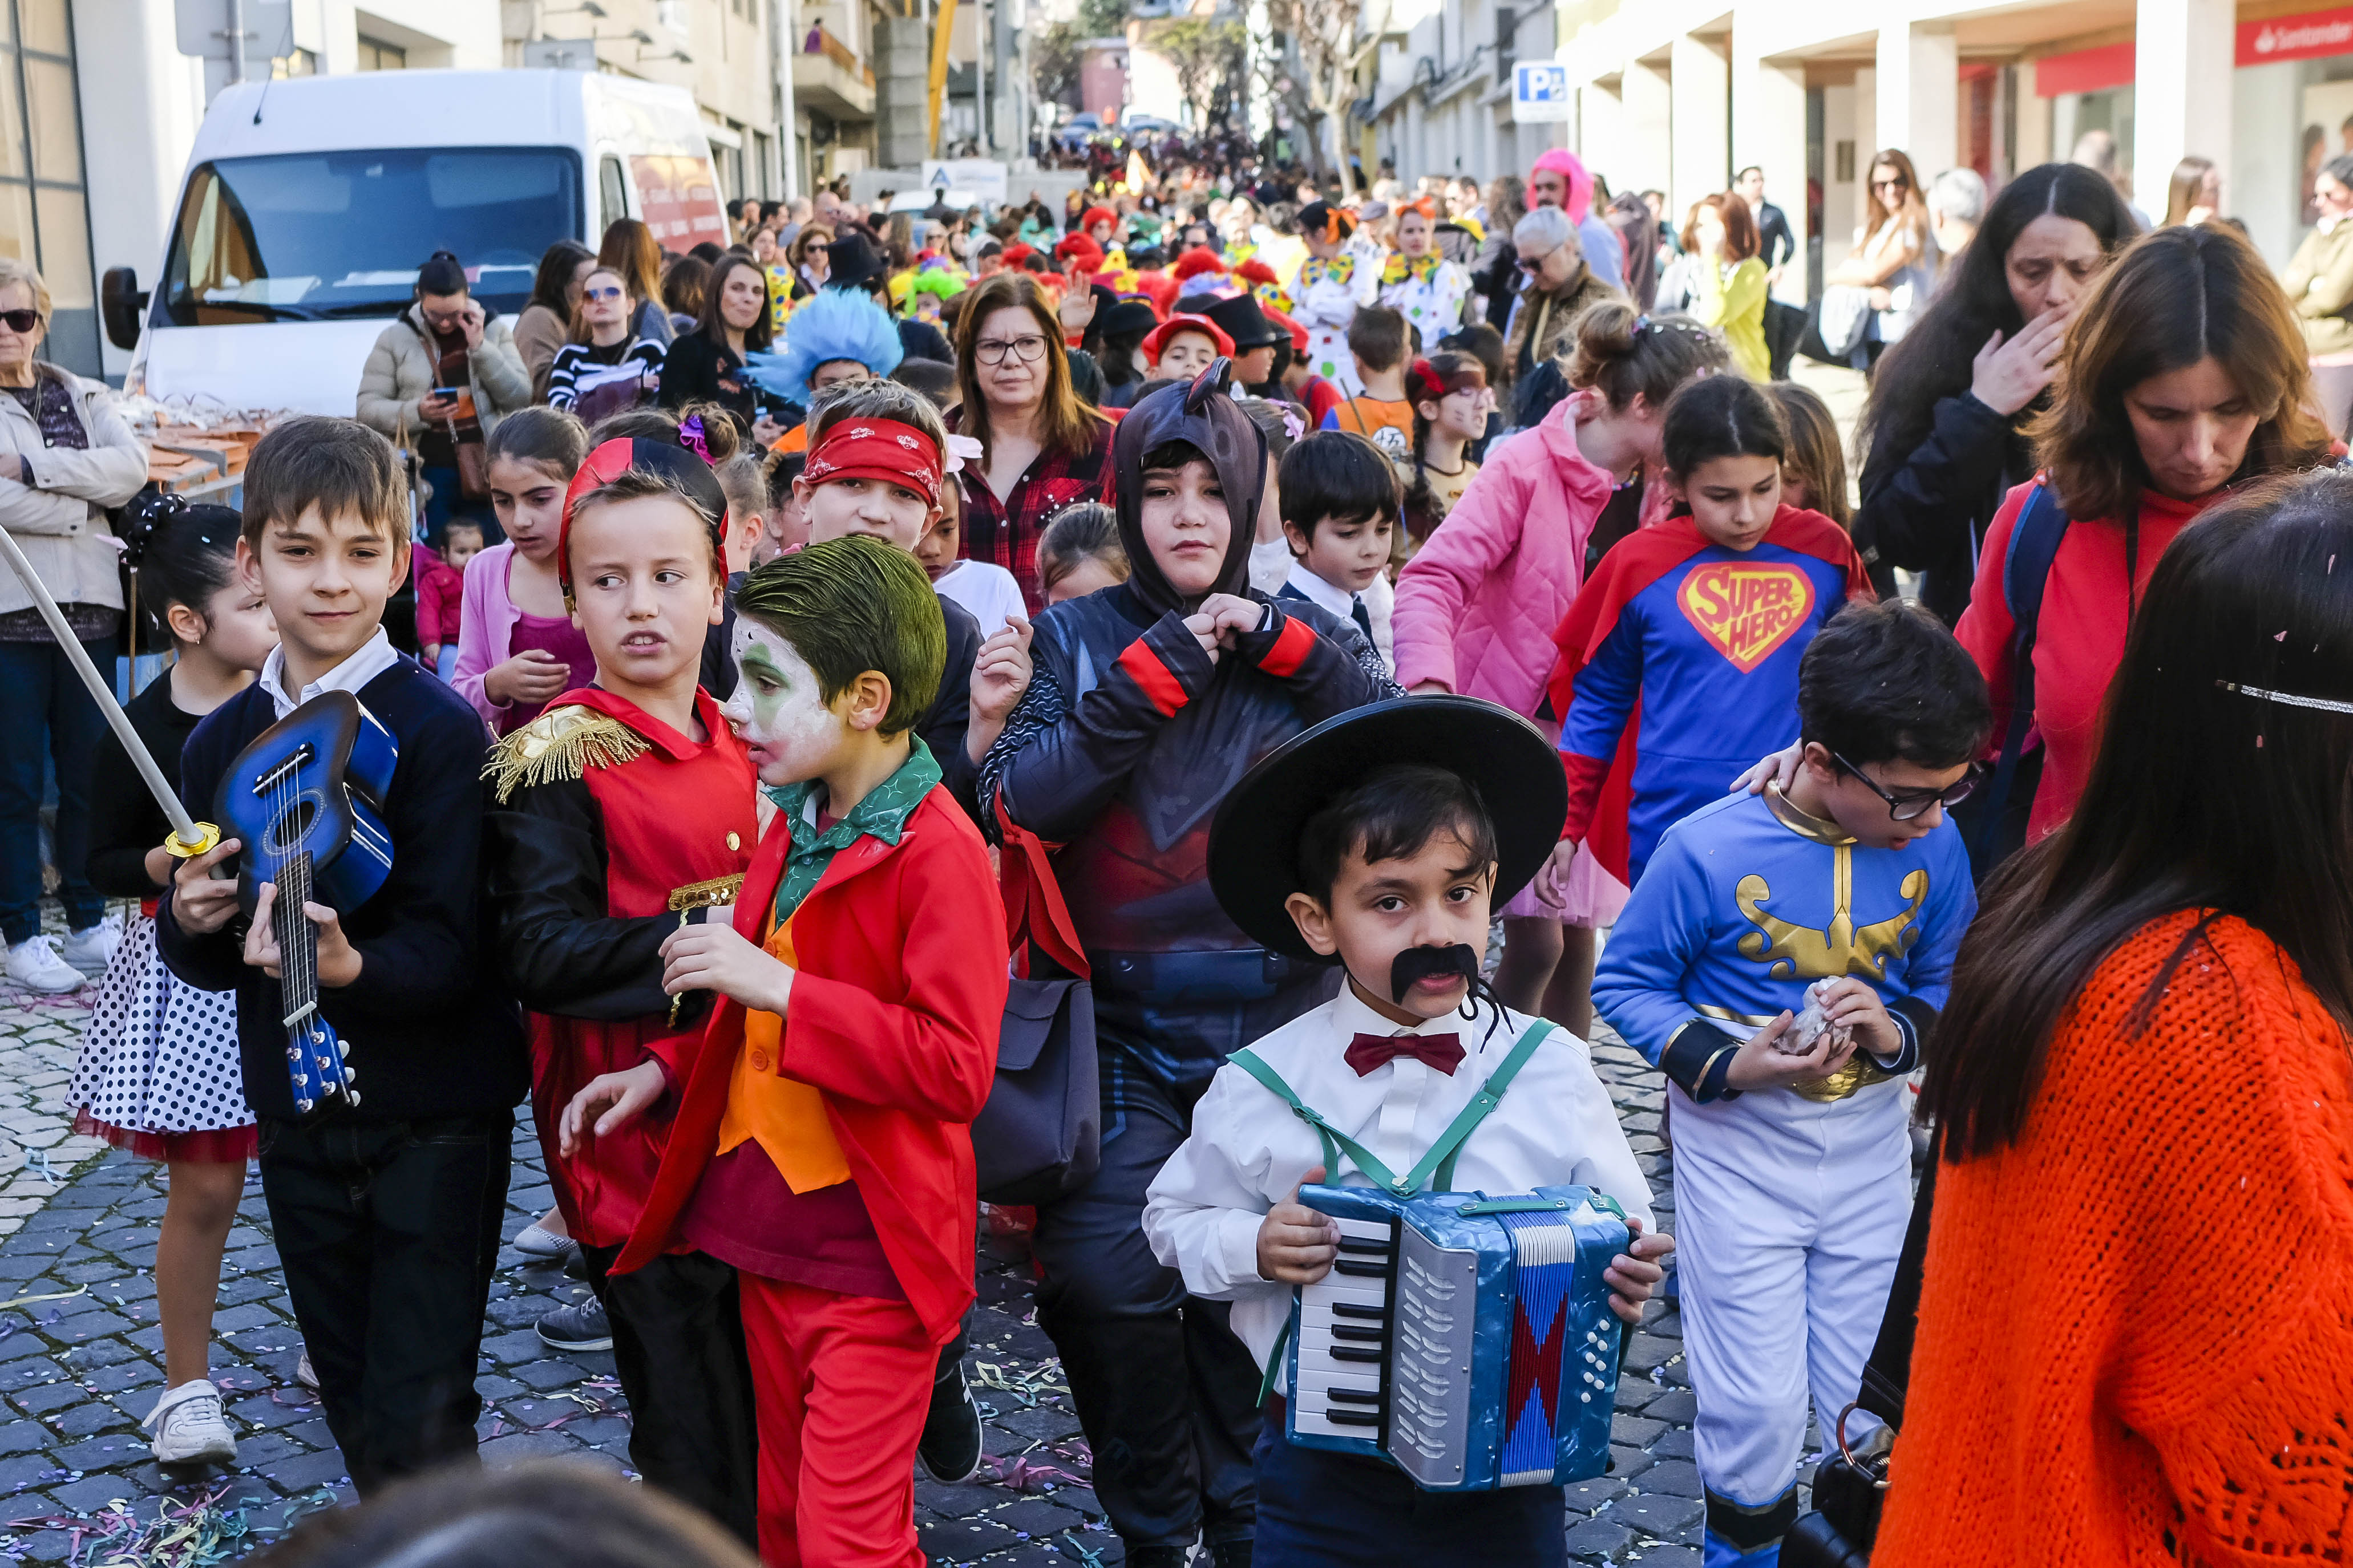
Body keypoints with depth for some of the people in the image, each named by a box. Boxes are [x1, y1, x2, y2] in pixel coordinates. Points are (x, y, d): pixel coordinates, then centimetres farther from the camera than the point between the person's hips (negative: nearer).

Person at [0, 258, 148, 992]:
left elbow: (132, 466, -5)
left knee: (89, 777, 9)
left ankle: (88, 923, 20)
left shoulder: (84, 398, 14)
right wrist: (83, 505, -7)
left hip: (89, 608, 4)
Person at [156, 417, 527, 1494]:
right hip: (297, 1118, 6)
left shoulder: (439, 729, -14)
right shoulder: (222, 743, 3)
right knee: (356, 1407, 18)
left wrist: (352, 966, -39)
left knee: (420, 1424, -4)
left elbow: (454, 947, -20)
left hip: (435, 1119, -5)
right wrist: (193, 923, -13)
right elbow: (201, 959, 10)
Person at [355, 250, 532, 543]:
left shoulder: (494, 330, 8)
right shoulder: (396, 338, 4)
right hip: (428, 474, -1)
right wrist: (416, 412, -16)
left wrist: (480, 347, -10)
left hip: (486, 471, 1)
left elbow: (521, 399, -1)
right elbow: (367, 409, 2)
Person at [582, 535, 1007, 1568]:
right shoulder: (792, 826, 9)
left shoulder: (937, 853, -19)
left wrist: (776, 984, -26)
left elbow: (956, 1067, -26)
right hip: (766, 1237, 8)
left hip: (871, 1260, -8)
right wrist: (667, 1074, 13)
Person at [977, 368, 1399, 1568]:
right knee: (1104, 1278, -14)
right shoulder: (1080, 638, 5)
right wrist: (1158, 666, -14)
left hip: (1277, 1029, 1)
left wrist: (1280, 645, -11)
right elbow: (1017, 798, -10)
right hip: (1128, 1031, -1)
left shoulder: (1304, 641, 9)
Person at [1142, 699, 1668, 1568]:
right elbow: (1175, 1218, 6)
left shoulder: (1549, 1070, -5)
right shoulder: (1260, 1087, -6)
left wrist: (1625, 1275, -21)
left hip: (1506, 1472, 0)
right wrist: (1253, 1246, -13)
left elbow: (1619, 1221, 1)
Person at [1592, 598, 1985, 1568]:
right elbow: (1625, 983, -7)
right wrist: (1728, 1063, -22)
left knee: (1873, 1402, 11)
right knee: (1759, 1406, 1)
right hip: (1739, 1148, -3)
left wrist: (1899, 1031, -16)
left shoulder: (1933, 848, -9)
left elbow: (1944, 982, 6)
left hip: (1871, 1146, 3)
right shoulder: (1709, 850, -19)